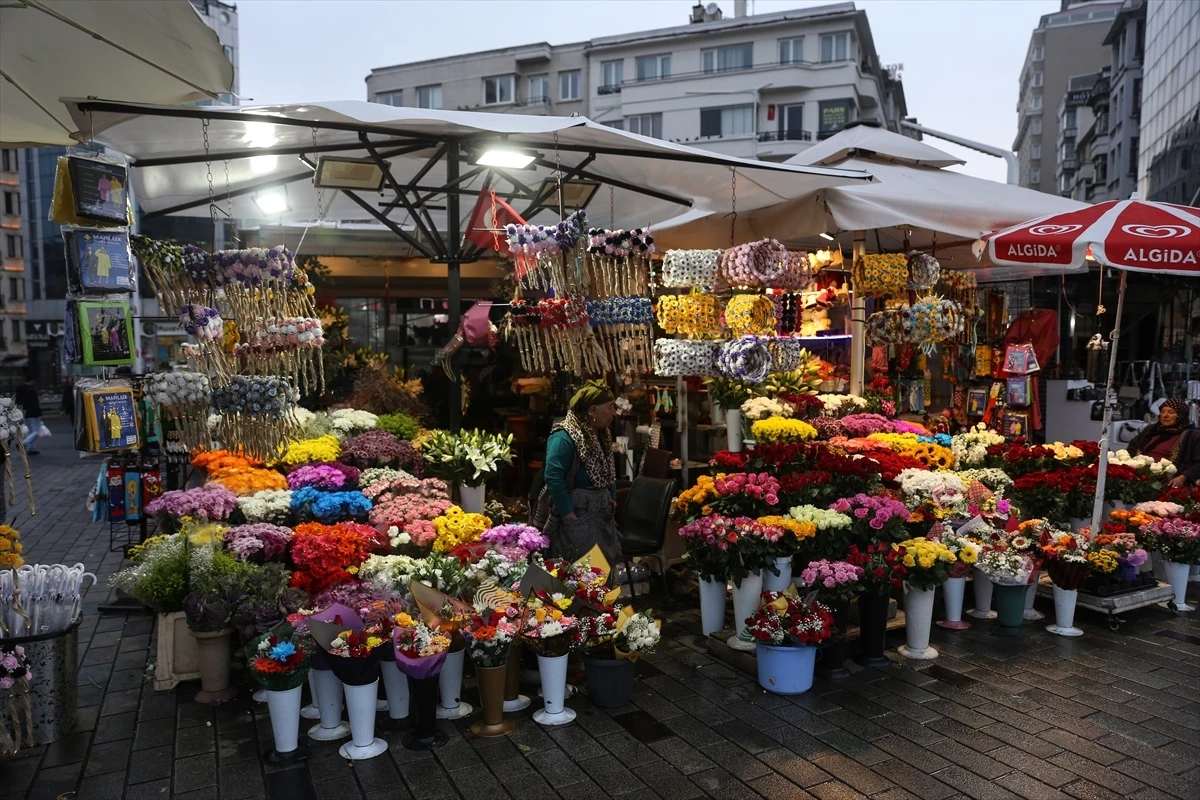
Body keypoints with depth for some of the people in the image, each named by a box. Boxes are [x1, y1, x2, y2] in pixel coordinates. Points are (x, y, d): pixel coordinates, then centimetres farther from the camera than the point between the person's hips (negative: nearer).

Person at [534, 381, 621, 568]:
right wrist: (569, 514, -25)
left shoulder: (601, 435, 9)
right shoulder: (564, 437, -21)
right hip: (577, 515, -9)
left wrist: (612, 498, 11)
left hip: (601, 514, 9)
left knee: (609, 565, 15)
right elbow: (553, 478, -27)